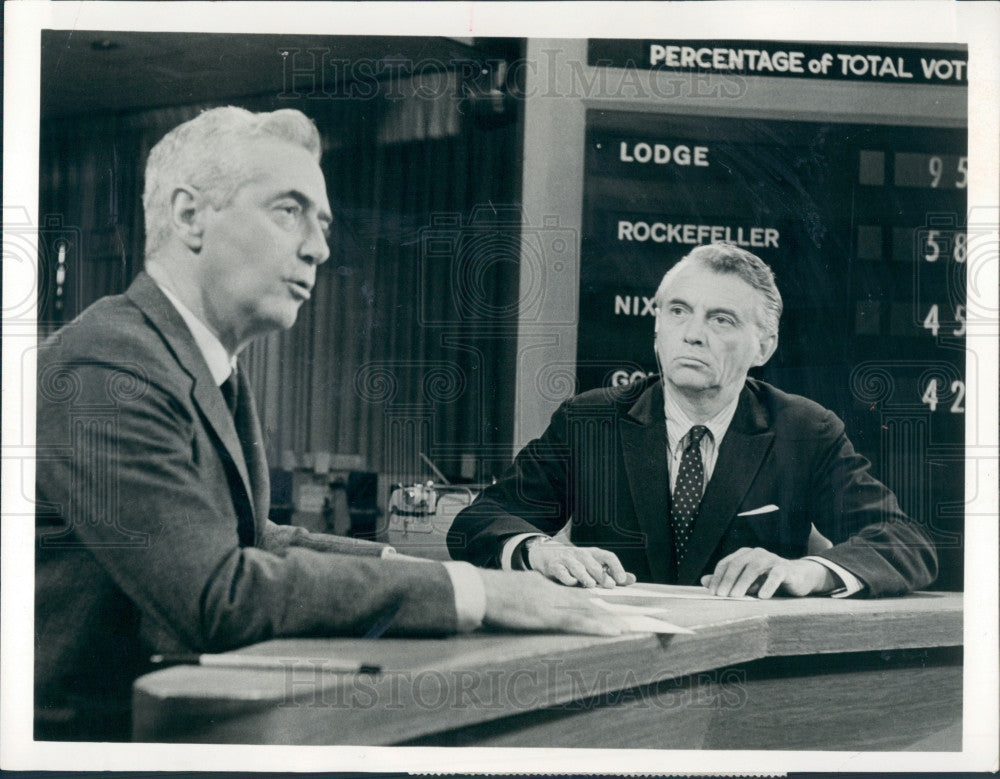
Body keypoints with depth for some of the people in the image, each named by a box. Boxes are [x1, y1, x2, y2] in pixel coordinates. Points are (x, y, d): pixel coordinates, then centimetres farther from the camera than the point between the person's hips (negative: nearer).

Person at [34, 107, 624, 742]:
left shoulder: (210, 366, 11)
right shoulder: (107, 367, -19)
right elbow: (218, 594, -25)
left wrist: (397, 564, 2)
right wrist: (464, 592, -23)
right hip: (99, 730, -9)